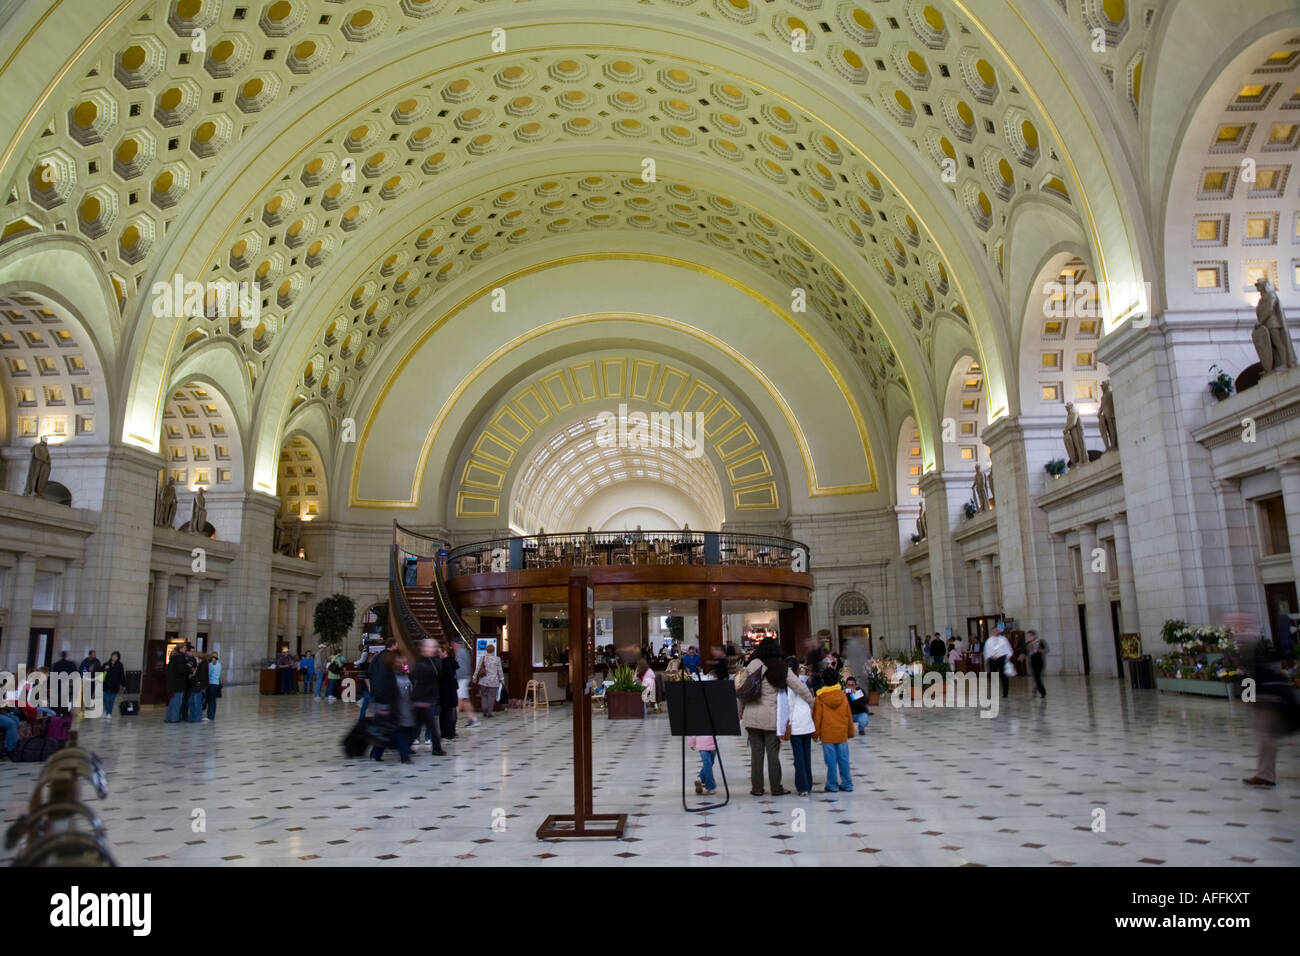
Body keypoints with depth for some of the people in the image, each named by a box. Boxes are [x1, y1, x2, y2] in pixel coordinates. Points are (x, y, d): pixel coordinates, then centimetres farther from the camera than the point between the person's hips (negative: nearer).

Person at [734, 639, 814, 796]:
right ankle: (776, 788, 13)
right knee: (773, 753, 7)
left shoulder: (753, 665, -4)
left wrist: (740, 711, 9)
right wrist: (811, 702, 10)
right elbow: (800, 688, -6)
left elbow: (742, 689, -2)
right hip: (771, 717, -1)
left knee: (756, 752, 7)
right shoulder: (782, 669, -4)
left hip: (752, 715, 1)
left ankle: (757, 788, 13)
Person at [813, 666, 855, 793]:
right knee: (843, 759, 9)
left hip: (827, 735, -3)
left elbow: (817, 717, -5)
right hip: (842, 734, 3)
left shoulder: (820, 698, -8)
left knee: (831, 761, 2)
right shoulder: (843, 696, 1)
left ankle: (832, 785, 8)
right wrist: (850, 732, 19)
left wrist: (815, 733, 6)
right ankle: (847, 784, 15)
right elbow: (849, 716, 8)